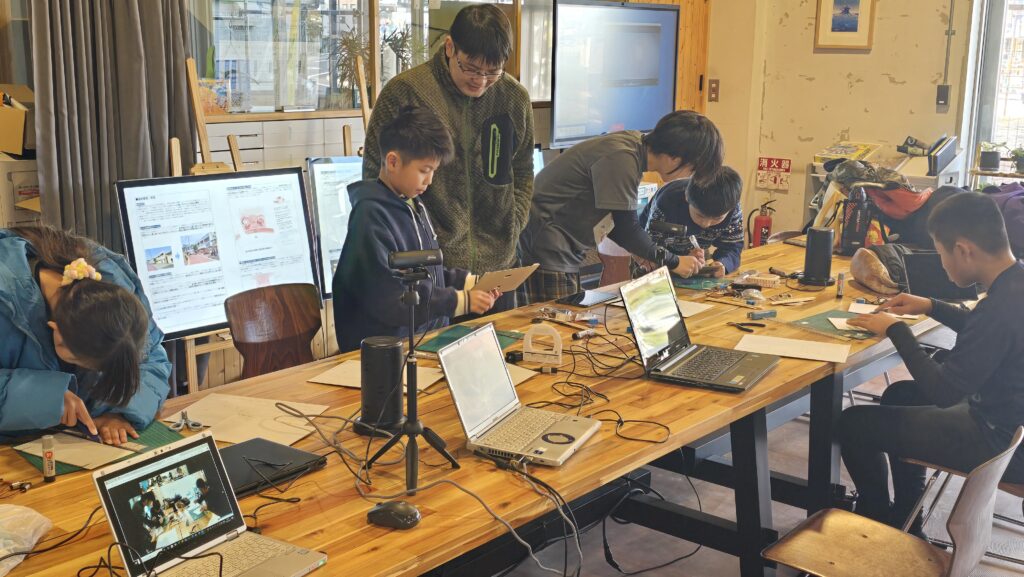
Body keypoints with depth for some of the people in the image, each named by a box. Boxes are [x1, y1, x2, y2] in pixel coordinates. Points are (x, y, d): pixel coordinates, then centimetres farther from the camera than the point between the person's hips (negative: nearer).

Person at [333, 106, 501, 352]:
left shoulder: (413, 205, 13)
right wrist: (461, 301, -14)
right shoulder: (371, 215, -14)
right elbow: (387, 300, -18)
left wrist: (471, 282, 7)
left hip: (428, 336, 8)